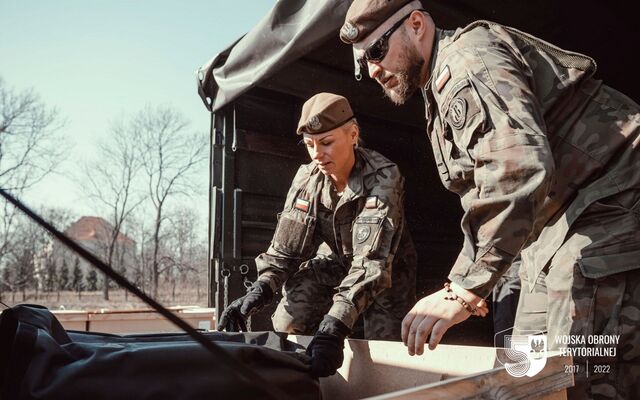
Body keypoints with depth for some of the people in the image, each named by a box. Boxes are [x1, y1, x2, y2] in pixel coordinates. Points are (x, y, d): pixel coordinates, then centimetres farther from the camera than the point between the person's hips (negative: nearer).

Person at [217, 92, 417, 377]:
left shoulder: (383, 179, -30)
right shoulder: (306, 178, -15)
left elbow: (372, 260, -40)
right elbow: (286, 245, -13)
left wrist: (336, 322, -52)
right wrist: (260, 290, -32)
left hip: (386, 270, -3)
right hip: (332, 262, 4)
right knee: (285, 327, -8)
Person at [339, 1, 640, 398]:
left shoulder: (468, 58, -15)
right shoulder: (442, 87, 17)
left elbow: (517, 168, -32)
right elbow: (483, 188, 18)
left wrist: (465, 287, -32)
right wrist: (471, 281, 11)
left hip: (607, 211, -10)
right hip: (556, 222, 11)